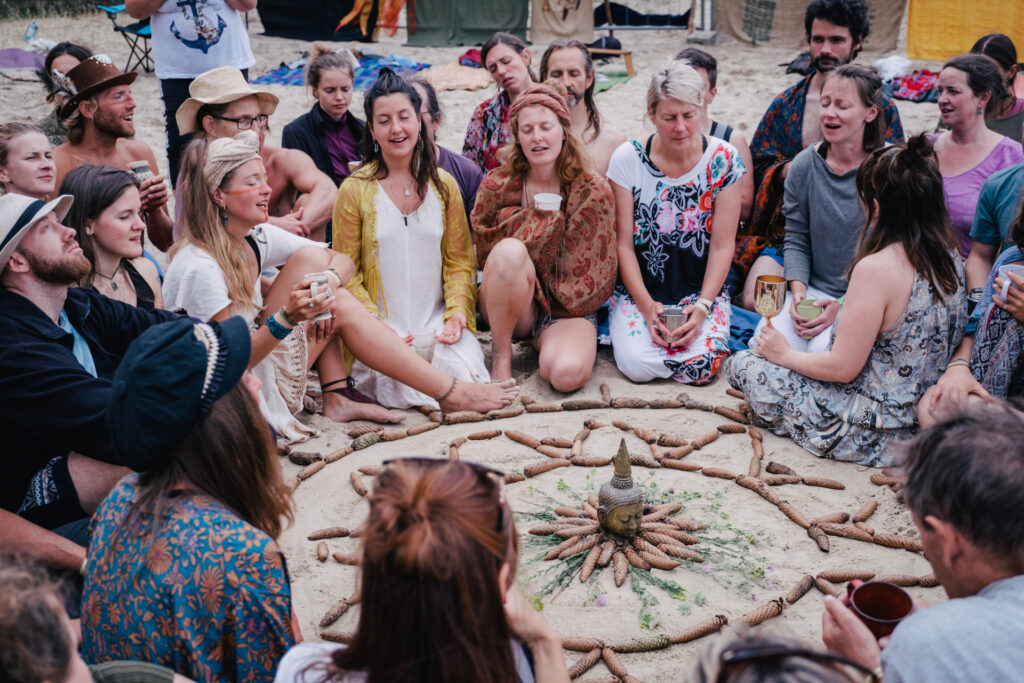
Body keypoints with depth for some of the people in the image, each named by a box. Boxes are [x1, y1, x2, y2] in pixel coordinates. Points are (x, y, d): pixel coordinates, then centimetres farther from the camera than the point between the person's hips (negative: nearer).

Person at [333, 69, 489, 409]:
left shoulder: (444, 185, 8)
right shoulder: (354, 192, -2)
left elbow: (459, 261, 8)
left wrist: (457, 312, -10)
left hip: (437, 321, 3)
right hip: (383, 327, -3)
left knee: (465, 377, -25)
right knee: (407, 391, -29)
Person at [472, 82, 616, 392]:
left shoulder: (593, 190, -5)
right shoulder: (497, 185, -2)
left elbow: (595, 267, -2)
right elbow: (482, 252, 3)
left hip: (568, 308, -1)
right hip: (507, 306, 1)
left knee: (567, 373, -35)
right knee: (511, 250, -35)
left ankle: (549, 343, 3)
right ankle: (501, 354, -15)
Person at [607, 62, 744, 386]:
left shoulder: (724, 160, -6)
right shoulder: (627, 158, -6)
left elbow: (723, 246, -4)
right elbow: (623, 243, -4)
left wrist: (702, 307, -16)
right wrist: (647, 306, -14)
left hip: (701, 290, 0)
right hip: (639, 289, 0)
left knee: (701, 367, -24)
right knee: (638, 366, -24)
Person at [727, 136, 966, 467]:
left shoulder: (876, 268, -27)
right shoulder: (949, 255, -2)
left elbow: (843, 368, -22)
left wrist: (785, 354, -4)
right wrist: (840, 311, 18)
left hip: (874, 433, -9)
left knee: (742, 365, 3)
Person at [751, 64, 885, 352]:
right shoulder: (804, 165, 3)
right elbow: (796, 240, 8)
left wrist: (844, 306, -18)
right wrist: (798, 292, -11)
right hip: (814, 290, 3)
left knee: (824, 353, -29)